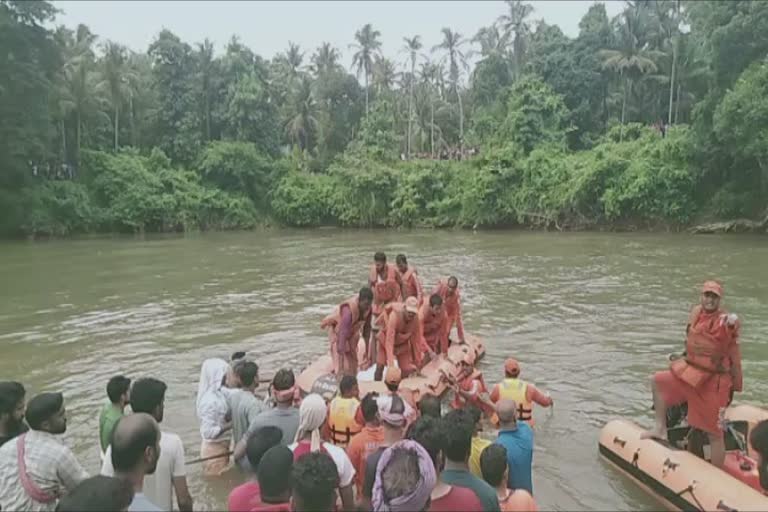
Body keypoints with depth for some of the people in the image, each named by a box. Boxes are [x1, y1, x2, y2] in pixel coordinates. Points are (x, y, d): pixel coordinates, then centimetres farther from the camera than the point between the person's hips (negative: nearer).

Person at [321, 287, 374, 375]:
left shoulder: (367, 308, -20)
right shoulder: (349, 310, -40)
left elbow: (367, 327, -5)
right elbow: (342, 335, -42)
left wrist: (367, 350, 0)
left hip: (352, 332, 7)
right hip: (337, 332, -6)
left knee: (353, 365, 10)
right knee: (342, 368, -15)